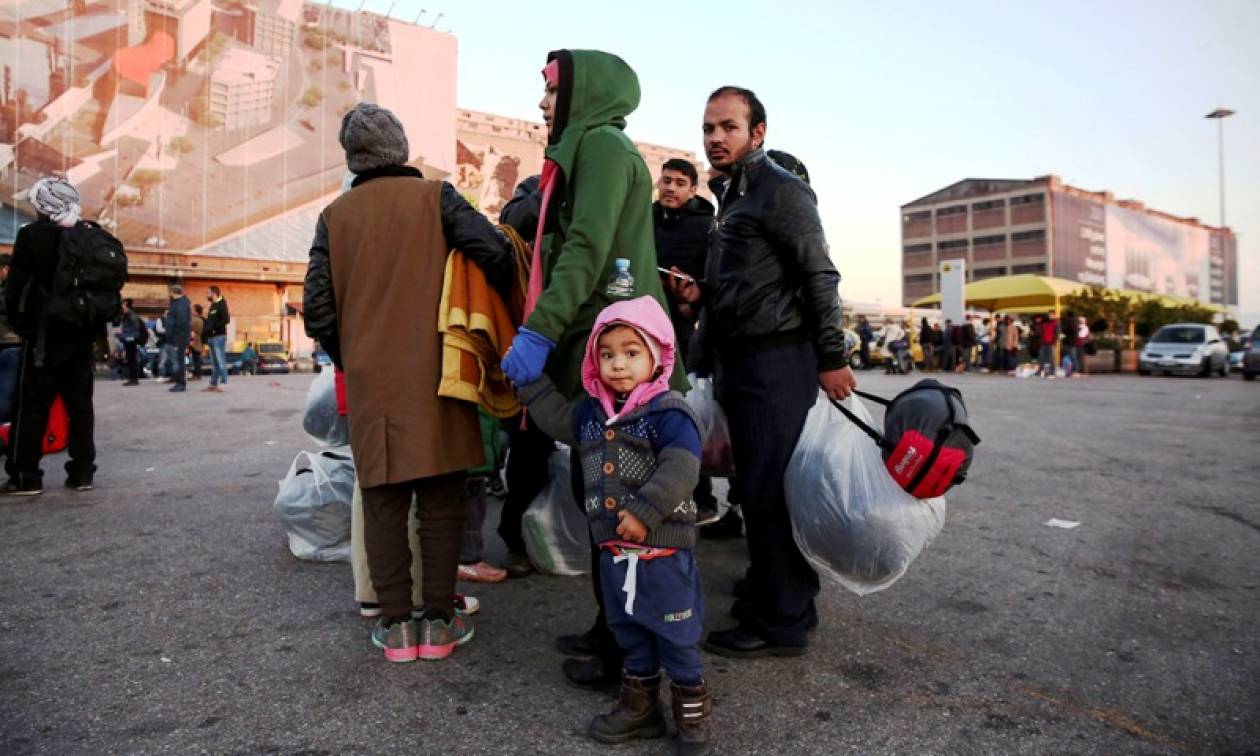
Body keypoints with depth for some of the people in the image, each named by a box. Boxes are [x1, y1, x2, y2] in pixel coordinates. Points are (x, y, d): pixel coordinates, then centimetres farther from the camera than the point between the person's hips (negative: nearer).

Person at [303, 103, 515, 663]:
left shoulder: (335, 216, 7)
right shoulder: (435, 197, 1)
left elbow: (317, 308, 3)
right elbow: (494, 253, -13)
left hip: (369, 381, 2)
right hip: (433, 375, -2)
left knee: (382, 502, 9)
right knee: (441, 500, 7)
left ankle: (396, 623, 13)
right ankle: (439, 620, 11)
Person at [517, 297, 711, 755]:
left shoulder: (668, 412, -16)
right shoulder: (592, 412, 7)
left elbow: (681, 468, -27)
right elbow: (557, 418, 23)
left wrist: (645, 511, -32)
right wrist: (530, 379, 18)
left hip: (663, 550, -7)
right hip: (613, 549, 7)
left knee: (676, 635, 7)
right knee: (628, 631, 20)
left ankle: (692, 712, 27)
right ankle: (640, 706, 38)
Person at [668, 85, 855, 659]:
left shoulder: (781, 189, -7)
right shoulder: (733, 197, 21)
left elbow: (819, 276, -13)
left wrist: (831, 358, -16)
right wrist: (702, 293, 9)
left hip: (777, 360, -10)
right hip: (739, 361, 10)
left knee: (770, 490, -8)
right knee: (756, 487, 15)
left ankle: (781, 622, 3)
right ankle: (770, 594, 29)